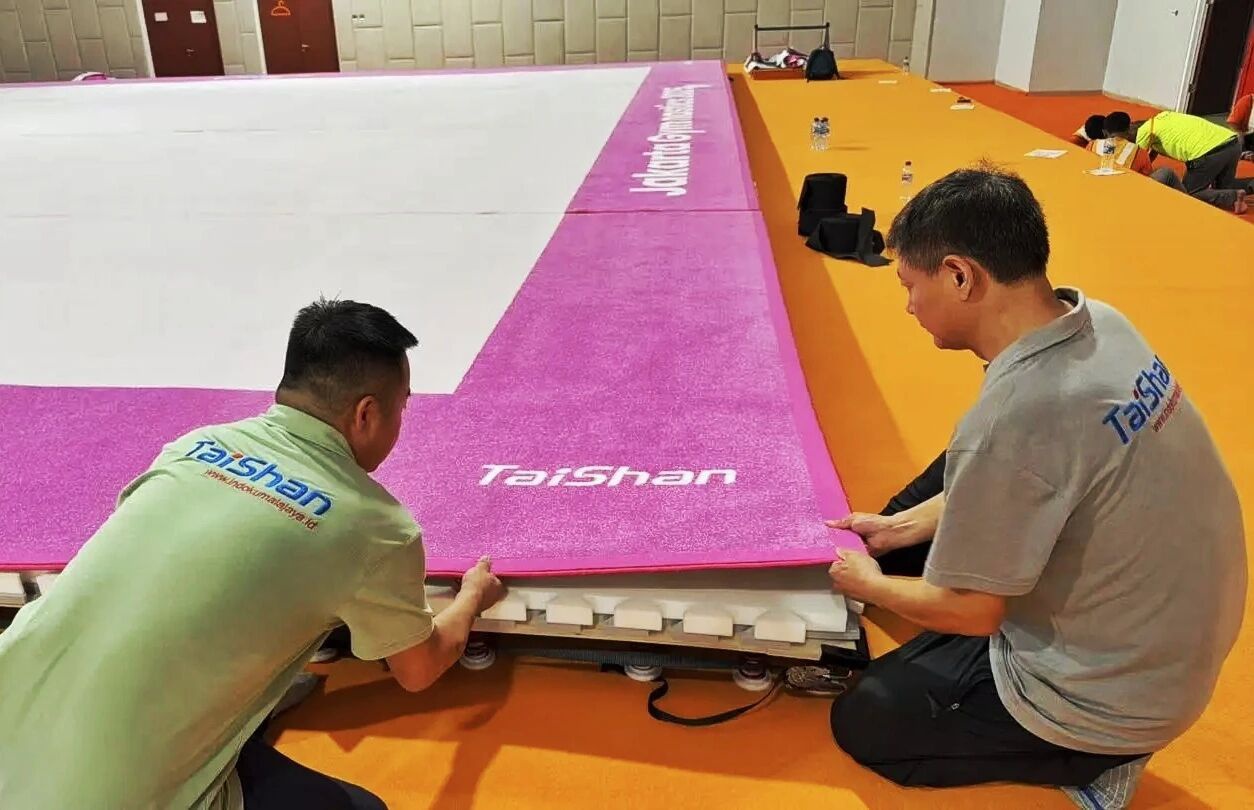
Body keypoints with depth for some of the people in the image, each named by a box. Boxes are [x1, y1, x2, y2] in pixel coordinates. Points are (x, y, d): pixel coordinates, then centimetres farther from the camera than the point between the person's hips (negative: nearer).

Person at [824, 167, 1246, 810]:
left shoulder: (1011, 416, -35)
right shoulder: (1100, 324, -10)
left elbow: (970, 612, -20)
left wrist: (869, 585, -1)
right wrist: (898, 528, 10)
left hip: (1108, 699, -8)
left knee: (861, 723, 10)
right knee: (958, 486, 18)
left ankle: (1089, 757, 7)